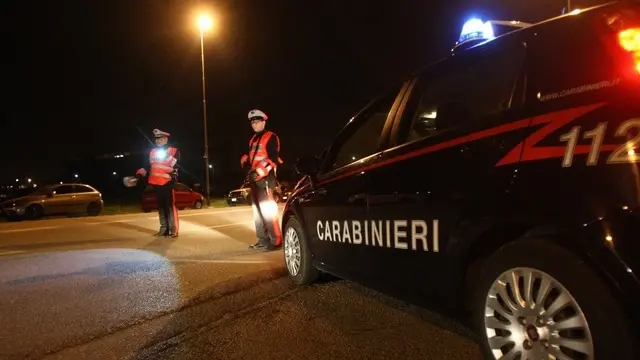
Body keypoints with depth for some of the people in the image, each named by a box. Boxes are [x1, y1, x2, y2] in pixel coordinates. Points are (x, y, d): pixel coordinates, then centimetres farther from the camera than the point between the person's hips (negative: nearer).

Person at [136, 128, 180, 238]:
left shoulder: (174, 151, -1)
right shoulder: (152, 152, 17)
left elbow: (176, 165, -15)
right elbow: (148, 166, 21)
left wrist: (167, 156, -24)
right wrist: (139, 174, 10)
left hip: (167, 182, -6)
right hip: (156, 183, 6)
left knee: (170, 205, -9)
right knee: (161, 206, 11)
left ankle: (173, 230, -7)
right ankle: (164, 228, 18)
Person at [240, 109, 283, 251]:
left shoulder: (271, 137, -5)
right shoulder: (253, 139, 21)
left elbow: (273, 158, -15)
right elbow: (249, 157, 28)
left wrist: (260, 172, -20)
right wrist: (246, 164, 7)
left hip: (265, 178, -9)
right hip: (255, 178, 9)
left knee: (267, 208, -13)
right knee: (257, 209, 11)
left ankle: (275, 240, -10)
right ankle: (263, 240, 18)